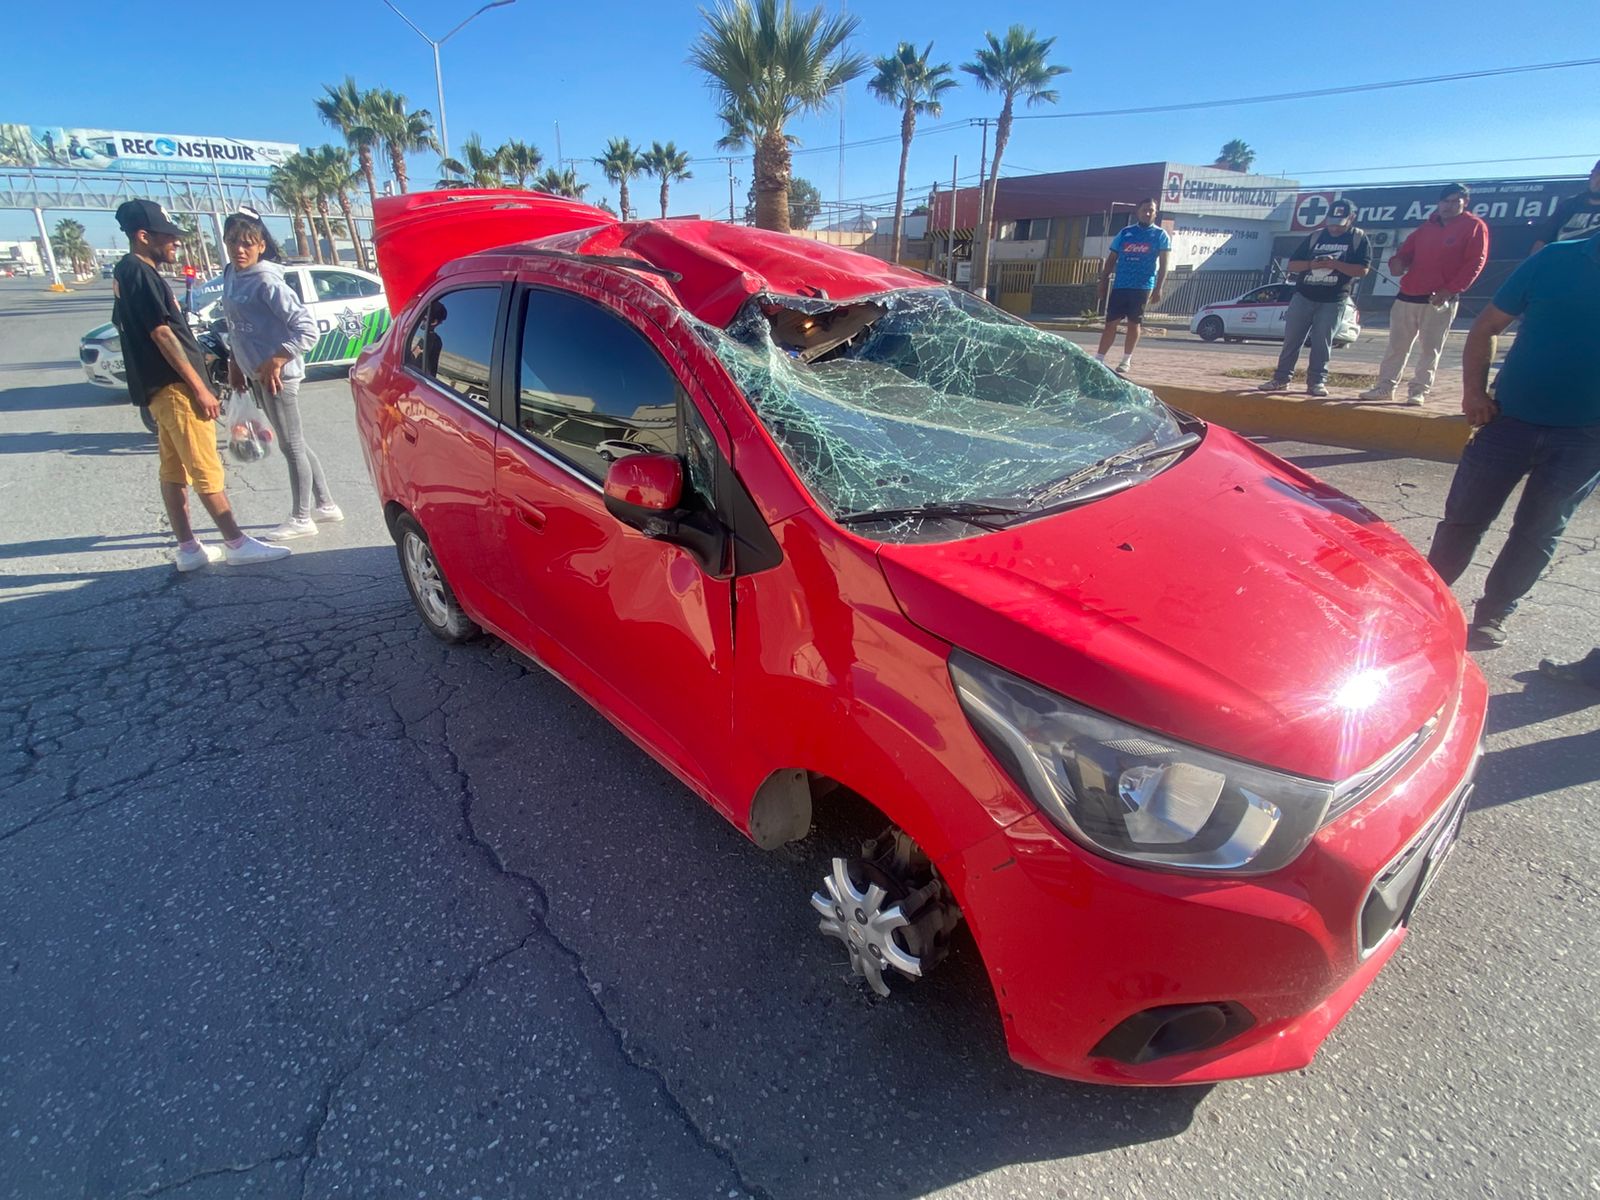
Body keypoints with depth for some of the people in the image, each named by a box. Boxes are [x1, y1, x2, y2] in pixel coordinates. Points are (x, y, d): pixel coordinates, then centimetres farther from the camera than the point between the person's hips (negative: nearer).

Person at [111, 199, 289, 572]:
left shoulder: (125, 273, 18)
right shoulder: (141, 274, -13)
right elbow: (162, 334, -19)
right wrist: (200, 388, -19)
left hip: (158, 387, 10)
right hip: (174, 386, -10)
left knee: (174, 469, 8)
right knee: (206, 470, -9)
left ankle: (188, 548, 12)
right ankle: (237, 543, -8)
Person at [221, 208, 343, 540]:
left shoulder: (266, 281, -16)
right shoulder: (230, 275, 10)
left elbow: (307, 328, -22)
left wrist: (276, 361, -21)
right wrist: (235, 362, 16)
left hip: (276, 374, -9)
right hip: (255, 373, 9)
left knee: (292, 446, 1)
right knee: (294, 443, 15)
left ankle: (300, 519, 10)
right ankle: (325, 505, 26)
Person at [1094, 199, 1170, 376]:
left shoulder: (1160, 235, 4)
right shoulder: (1125, 232, 12)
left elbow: (1163, 264, -2)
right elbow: (1111, 259, 14)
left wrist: (1158, 289, -11)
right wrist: (1103, 282, 6)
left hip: (1142, 287, -2)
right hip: (1119, 286, 3)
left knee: (1134, 324, 2)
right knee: (1111, 322, 0)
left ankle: (1126, 360, 10)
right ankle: (1098, 359, 0)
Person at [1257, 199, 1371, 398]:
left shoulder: (1359, 239, 1)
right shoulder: (1315, 236, 9)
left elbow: (1362, 269, -9)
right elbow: (1292, 265, 6)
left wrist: (1334, 264, -21)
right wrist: (1311, 264, -14)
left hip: (1333, 301, -2)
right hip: (1303, 296, 2)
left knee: (1322, 342, -3)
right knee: (1291, 338, 0)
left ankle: (1317, 381, 1)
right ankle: (1281, 378, 4)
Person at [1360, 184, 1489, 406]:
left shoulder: (1474, 227, 0)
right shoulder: (1426, 227, 16)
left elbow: (1475, 263, -7)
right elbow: (1406, 251, 20)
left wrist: (1450, 290, -18)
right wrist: (1398, 262, -6)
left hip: (1440, 300, -5)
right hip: (1407, 296, 5)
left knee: (1430, 349, 0)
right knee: (1397, 346, 7)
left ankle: (1419, 390, 4)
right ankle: (1385, 386, 13)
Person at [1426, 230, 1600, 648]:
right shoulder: (1557, 259, -1)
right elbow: (1487, 325, 3)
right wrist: (1473, 390, -7)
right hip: (1511, 418, 0)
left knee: (1537, 532, 7)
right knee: (1463, 518, 4)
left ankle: (1491, 616, 21)